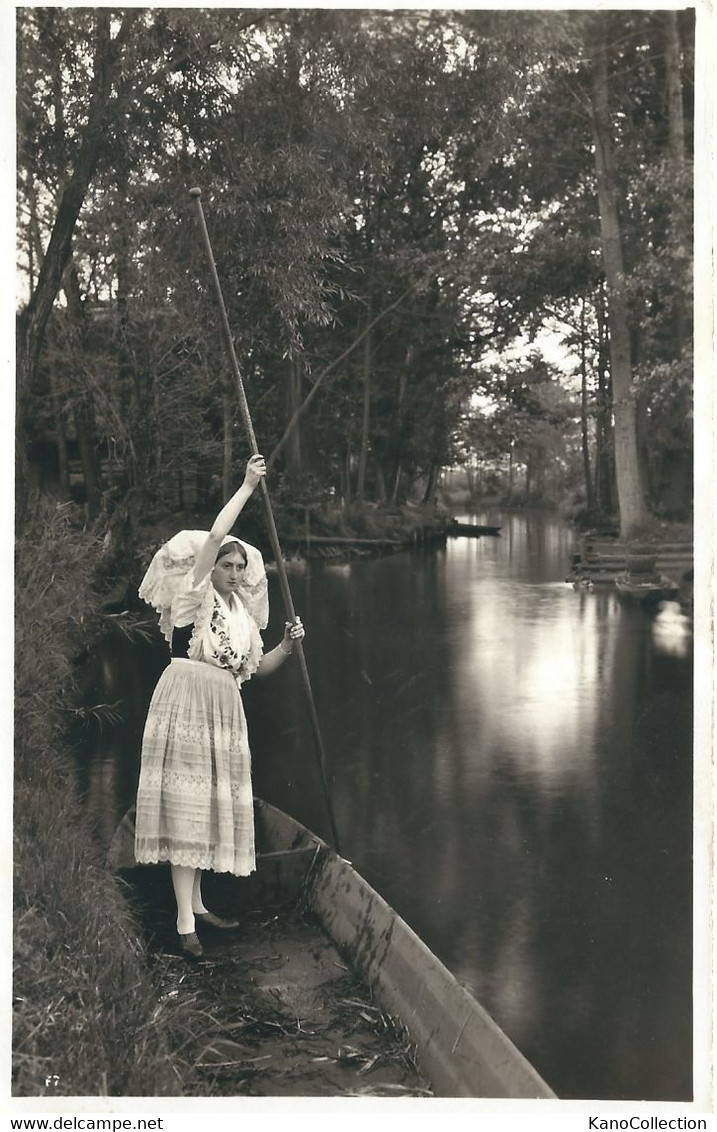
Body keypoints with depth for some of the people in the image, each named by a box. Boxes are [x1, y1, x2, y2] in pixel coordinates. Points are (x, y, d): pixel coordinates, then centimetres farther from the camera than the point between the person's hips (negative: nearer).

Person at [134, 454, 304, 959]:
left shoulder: (241, 612, 16)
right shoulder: (193, 594, -3)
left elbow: (259, 666, 19)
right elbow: (214, 536, -15)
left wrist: (288, 644, 1)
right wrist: (248, 486, -11)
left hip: (224, 709, 7)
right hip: (186, 703, -7)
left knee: (210, 804, 11)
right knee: (185, 803, -9)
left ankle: (196, 903, 22)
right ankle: (186, 924, -10)